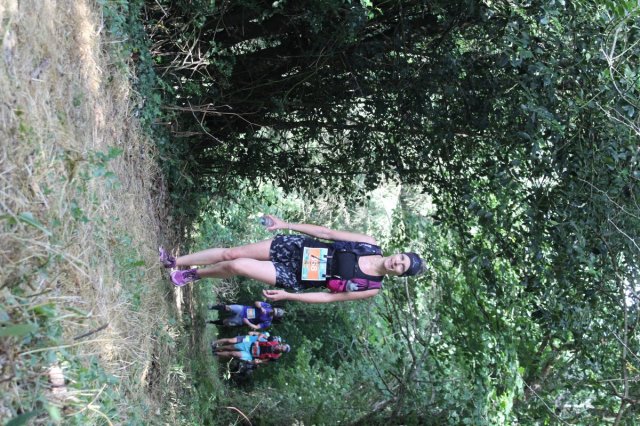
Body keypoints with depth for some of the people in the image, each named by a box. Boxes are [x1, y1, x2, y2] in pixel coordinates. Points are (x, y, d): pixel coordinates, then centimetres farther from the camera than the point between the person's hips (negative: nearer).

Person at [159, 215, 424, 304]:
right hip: (295, 247, 3)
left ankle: (195, 275, 18)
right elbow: (328, 233, 0)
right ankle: (175, 261, 21)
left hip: (293, 278, -3)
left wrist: (288, 296, -12)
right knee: (230, 254, -2)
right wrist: (286, 224, -2)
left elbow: (328, 297, -8)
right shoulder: (370, 244, -4)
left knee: (236, 266, -15)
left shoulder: (371, 288, -11)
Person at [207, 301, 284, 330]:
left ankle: (211, 322, 17)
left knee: (225, 322, -9)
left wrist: (247, 322, -23)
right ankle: (212, 307, 6)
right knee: (227, 308, -18)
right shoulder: (268, 306, -2)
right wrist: (261, 308, -21)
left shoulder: (267, 322, -11)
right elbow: (256, 303, -4)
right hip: (243, 309, 2)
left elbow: (256, 327, -15)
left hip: (242, 320, -2)